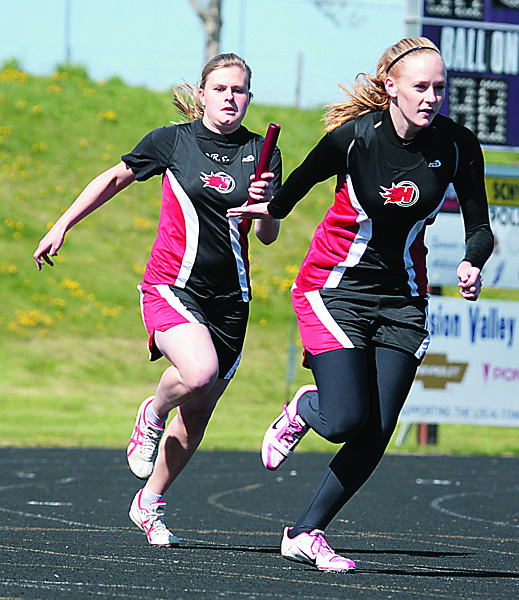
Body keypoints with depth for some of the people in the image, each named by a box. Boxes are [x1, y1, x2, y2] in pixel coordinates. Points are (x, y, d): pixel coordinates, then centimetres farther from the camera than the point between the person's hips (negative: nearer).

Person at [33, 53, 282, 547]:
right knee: (199, 371, -30)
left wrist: (265, 207, -20)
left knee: (199, 409, 6)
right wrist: (61, 227, 15)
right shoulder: (170, 141, -2)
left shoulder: (262, 154, 3)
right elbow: (115, 179, 13)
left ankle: (150, 503, 27)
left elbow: (267, 236, 2)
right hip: (171, 285, -3)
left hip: (230, 298, 3)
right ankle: (152, 414, 4)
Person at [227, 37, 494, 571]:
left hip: (402, 298, 4)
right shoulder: (354, 137, -17)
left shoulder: (457, 146, -8)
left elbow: (479, 228, -3)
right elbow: (302, 180, 3)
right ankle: (302, 410, 20)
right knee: (345, 421, -18)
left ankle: (305, 533, 11)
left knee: (377, 433, -5)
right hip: (334, 287, -4)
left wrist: (472, 264, -20)